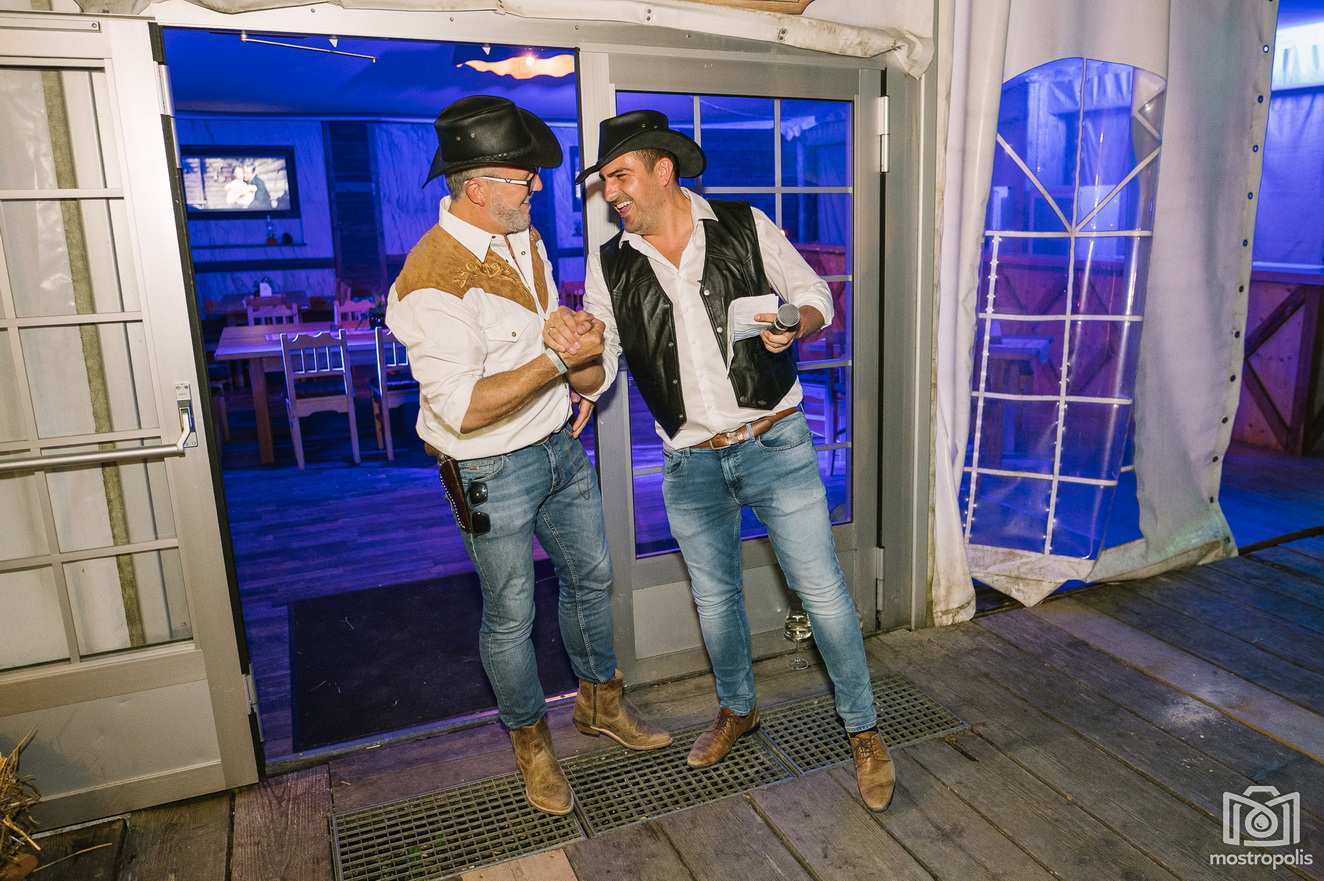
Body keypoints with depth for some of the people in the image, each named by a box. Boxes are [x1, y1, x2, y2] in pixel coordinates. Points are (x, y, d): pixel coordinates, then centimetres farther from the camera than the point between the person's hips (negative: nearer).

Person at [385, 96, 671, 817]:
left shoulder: (523, 235, 3)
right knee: (510, 615, 8)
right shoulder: (432, 281, -25)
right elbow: (463, 409, -29)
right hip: (494, 473, -8)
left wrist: (580, 378, 3)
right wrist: (560, 359, -25)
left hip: (561, 446, 8)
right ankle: (529, 741, 33)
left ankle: (601, 702, 43)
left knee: (591, 578, 20)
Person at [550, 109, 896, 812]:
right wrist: (576, 351, -23)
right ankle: (737, 709, 43)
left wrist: (792, 325, -19)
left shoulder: (745, 227, -3)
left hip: (775, 443, -2)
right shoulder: (609, 266, 2)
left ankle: (863, 731, 23)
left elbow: (816, 297, 4)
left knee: (821, 590, 2)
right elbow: (599, 377, 0)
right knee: (714, 596, 17)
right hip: (691, 463, 3)